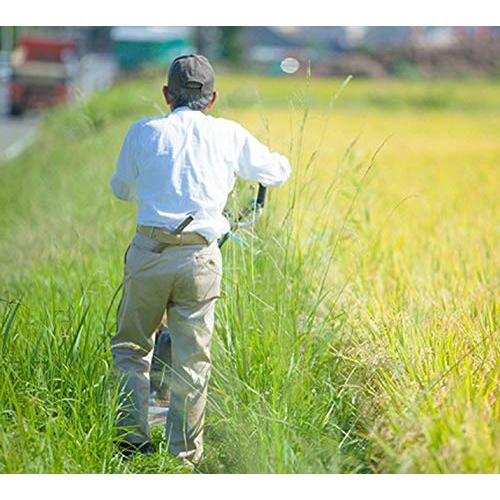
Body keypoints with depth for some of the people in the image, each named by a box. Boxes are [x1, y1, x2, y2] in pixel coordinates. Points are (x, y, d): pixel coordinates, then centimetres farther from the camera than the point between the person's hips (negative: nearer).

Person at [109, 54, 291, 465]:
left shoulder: (144, 132, 6)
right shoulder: (229, 135, 7)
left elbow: (122, 189, 22)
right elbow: (278, 173, 22)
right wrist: (273, 159, 46)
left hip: (149, 251, 0)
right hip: (201, 258, 0)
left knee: (131, 348, 16)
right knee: (192, 361, 8)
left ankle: (133, 439, 10)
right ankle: (185, 454, 12)